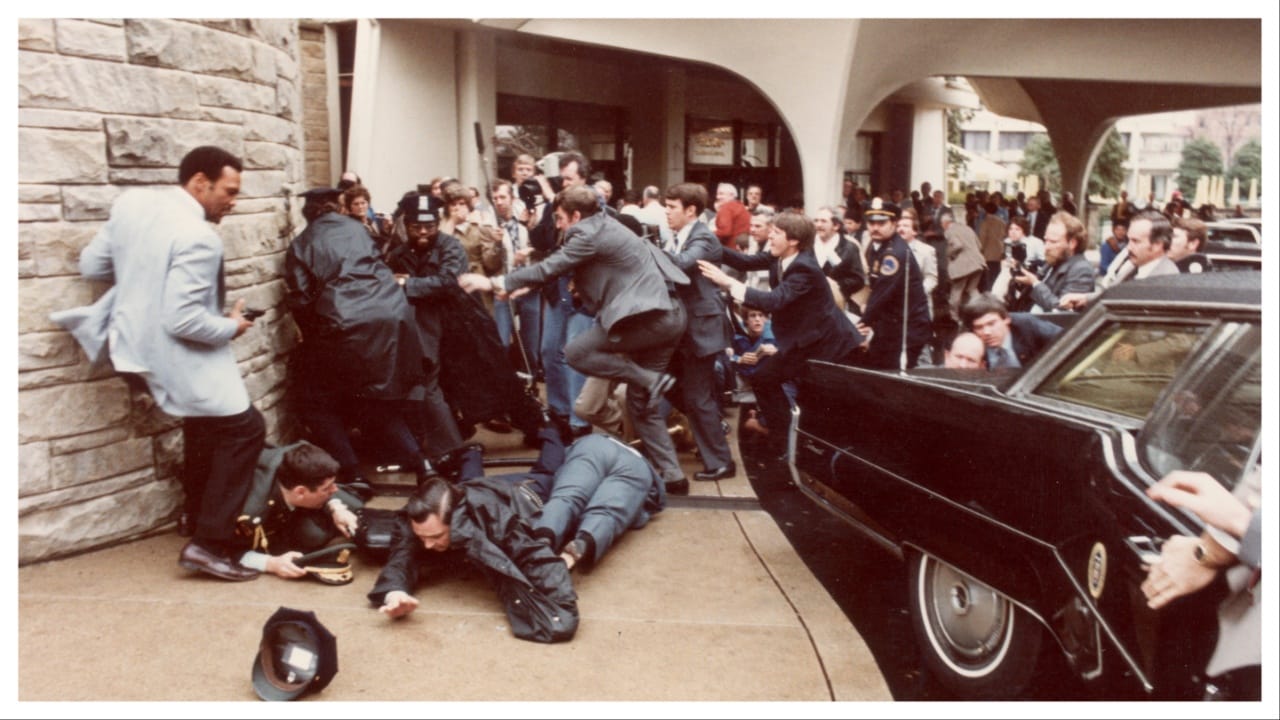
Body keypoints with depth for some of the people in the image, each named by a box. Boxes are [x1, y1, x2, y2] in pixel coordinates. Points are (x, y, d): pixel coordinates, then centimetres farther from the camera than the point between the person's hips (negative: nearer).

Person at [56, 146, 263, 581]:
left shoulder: (130, 203, -1)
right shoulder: (198, 237, -25)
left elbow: (91, 265, 8)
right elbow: (183, 320, -29)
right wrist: (230, 327, -12)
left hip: (135, 343, 9)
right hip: (175, 358, -9)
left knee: (204, 423, 28)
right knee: (243, 429, -1)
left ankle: (196, 513, 42)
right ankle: (208, 544, -2)